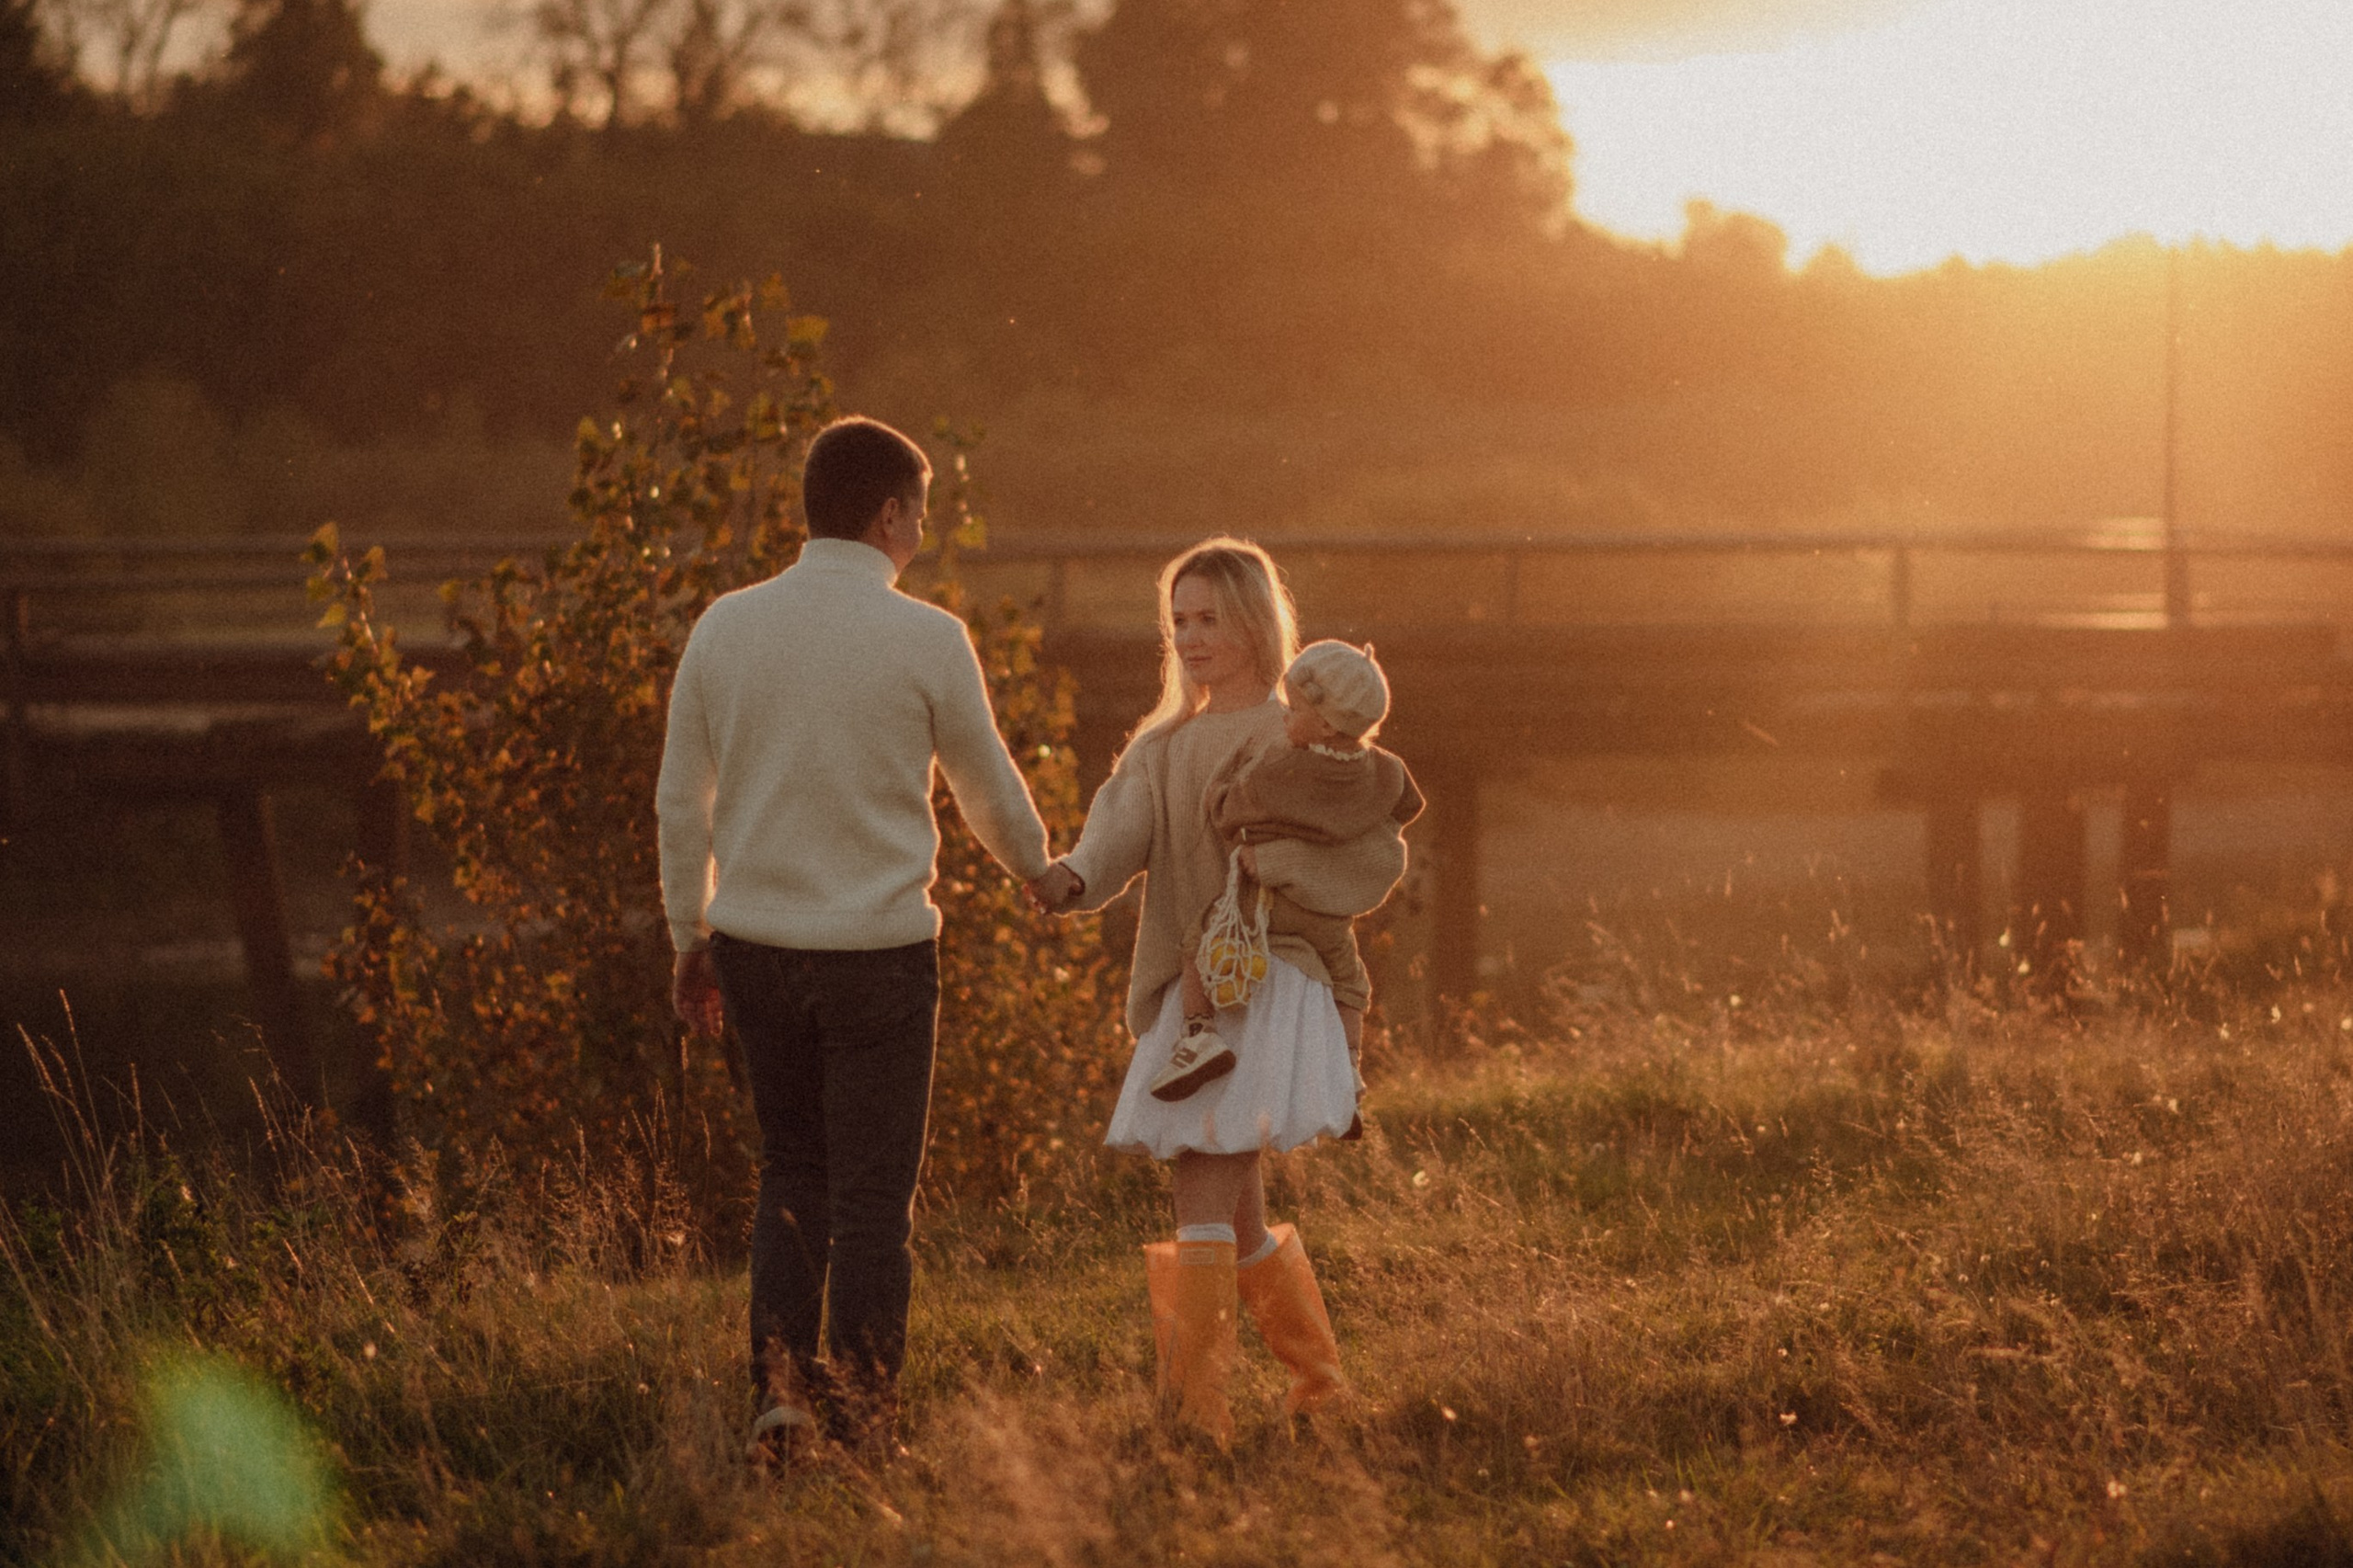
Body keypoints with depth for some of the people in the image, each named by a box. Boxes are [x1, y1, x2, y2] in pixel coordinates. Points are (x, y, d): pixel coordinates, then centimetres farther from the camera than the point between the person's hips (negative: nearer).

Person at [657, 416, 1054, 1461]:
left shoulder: (725, 627, 2)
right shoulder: (927, 640, -8)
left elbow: (681, 801, 7)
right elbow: (990, 791, 5)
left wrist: (692, 939, 18)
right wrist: (1039, 872, 26)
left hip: (755, 945, 4)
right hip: (879, 946, -4)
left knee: (791, 1173, 19)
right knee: (872, 1195, 6)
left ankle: (779, 1390, 10)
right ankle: (860, 1419, 7)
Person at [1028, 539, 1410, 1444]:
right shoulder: (1162, 745, 16)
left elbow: (1380, 858, -6)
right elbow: (1122, 834, -2)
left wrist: (1263, 866, -17)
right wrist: (1071, 878, -24)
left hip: (1266, 985, -7)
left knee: (1204, 1197, -19)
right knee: (1238, 1214, 12)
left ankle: (1195, 1405, -22)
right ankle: (1318, 1380, 29)